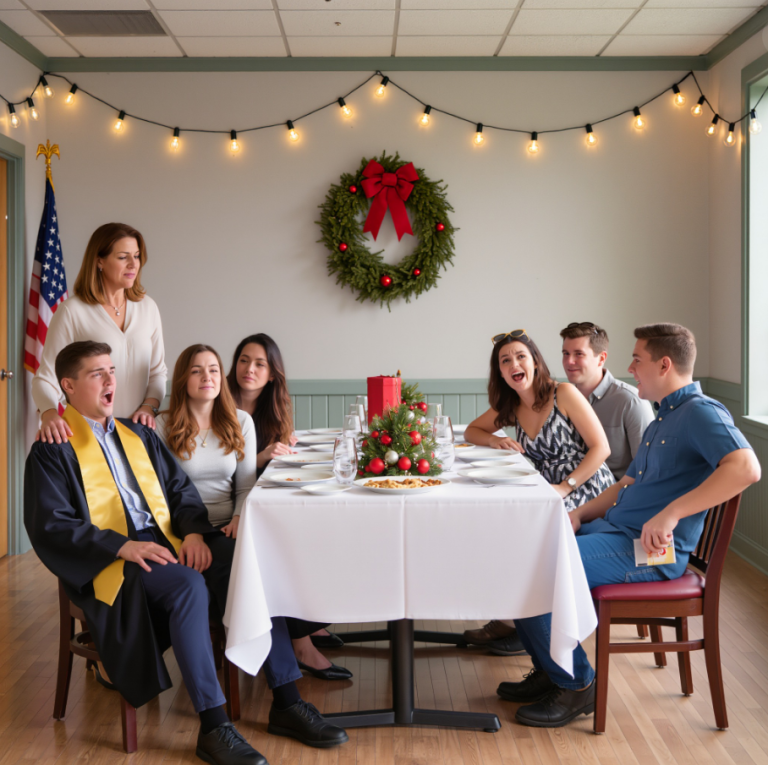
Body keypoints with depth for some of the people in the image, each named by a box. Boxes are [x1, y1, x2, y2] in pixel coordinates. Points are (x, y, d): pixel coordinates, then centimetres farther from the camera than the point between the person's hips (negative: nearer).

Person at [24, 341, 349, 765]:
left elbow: (181, 489, 18)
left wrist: (193, 531, -5)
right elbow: (50, 526, -8)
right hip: (109, 560, -6)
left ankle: (287, 703, -13)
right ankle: (213, 727, -31)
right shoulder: (53, 450, 2)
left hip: (166, 543, 6)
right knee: (189, 585, -35)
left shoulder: (138, 434, 22)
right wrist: (124, 546, -20)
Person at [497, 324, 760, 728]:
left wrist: (672, 512, -33)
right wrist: (580, 513, 9)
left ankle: (575, 685, -5)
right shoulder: (663, 418, 22)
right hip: (616, 531, 10)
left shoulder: (700, 413, -12)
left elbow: (746, 467, -30)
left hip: (650, 551, -10)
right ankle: (550, 670, 14)